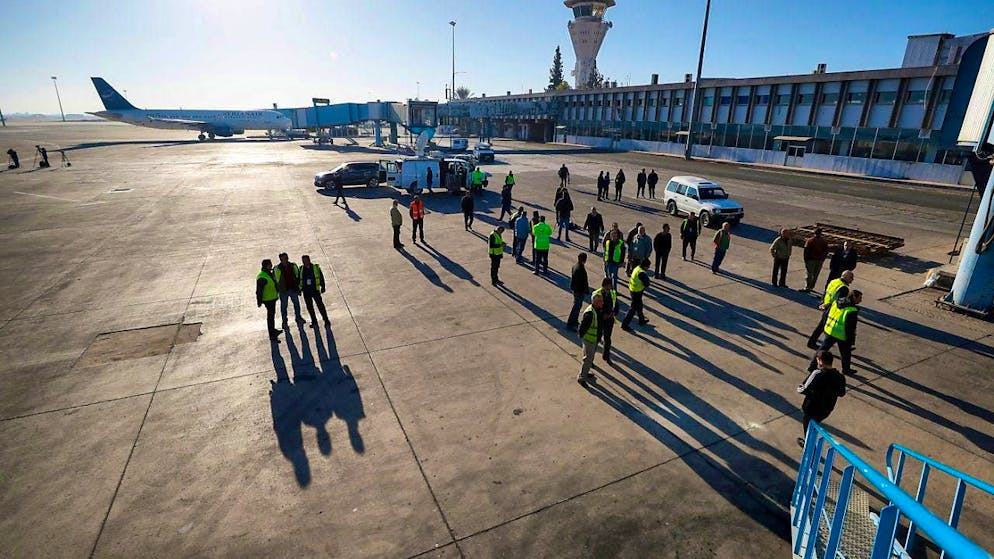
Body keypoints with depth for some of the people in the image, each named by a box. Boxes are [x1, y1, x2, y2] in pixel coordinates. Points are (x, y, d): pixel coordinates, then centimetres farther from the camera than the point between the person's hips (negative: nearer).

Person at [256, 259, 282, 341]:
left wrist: (277, 294, 27)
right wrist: (259, 301, -21)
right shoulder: (262, 277, -24)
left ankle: (273, 330, 40)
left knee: (272, 315, 23)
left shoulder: (269, 273, 7)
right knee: (270, 317, -4)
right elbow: (259, 290, -23)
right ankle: (272, 335, 2)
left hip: (272, 298, 10)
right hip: (268, 300, -10)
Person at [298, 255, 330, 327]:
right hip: (306, 291, 3)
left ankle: (326, 320, 1)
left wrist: (322, 287, 1)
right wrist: (300, 289, 11)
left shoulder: (316, 267, -2)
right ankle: (314, 321, 19)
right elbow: (299, 279, 13)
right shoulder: (301, 269, 5)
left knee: (320, 305, -6)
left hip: (315, 290, -3)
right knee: (309, 307, 8)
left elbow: (321, 277, 3)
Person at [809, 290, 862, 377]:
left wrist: (825, 327, 22)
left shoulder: (836, 302, -1)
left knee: (822, 349, 14)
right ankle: (846, 370, 33)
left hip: (829, 331, 5)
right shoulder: (852, 311, -21)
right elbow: (851, 329, -19)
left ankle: (812, 366, 16)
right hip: (842, 336, -5)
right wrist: (851, 342, -11)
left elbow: (827, 315, 9)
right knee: (846, 353, 17)